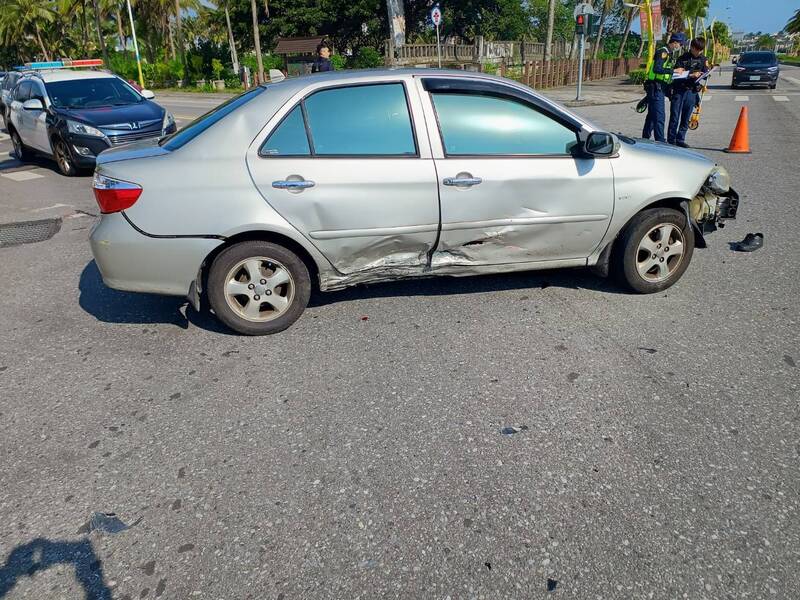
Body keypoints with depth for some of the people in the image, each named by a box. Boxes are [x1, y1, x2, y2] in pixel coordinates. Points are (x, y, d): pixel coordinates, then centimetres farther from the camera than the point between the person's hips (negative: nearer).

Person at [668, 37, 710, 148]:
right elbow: (677, 73, -11)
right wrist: (691, 75, -20)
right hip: (679, 90, -3)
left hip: (692, 91, 3)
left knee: (686, 118, 4)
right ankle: (671, 140, 1)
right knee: (674, 116, -4)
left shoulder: (703, 59, 11)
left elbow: (705, 75, 8)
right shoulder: (682, 58, -1)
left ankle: (680, 139, 11)